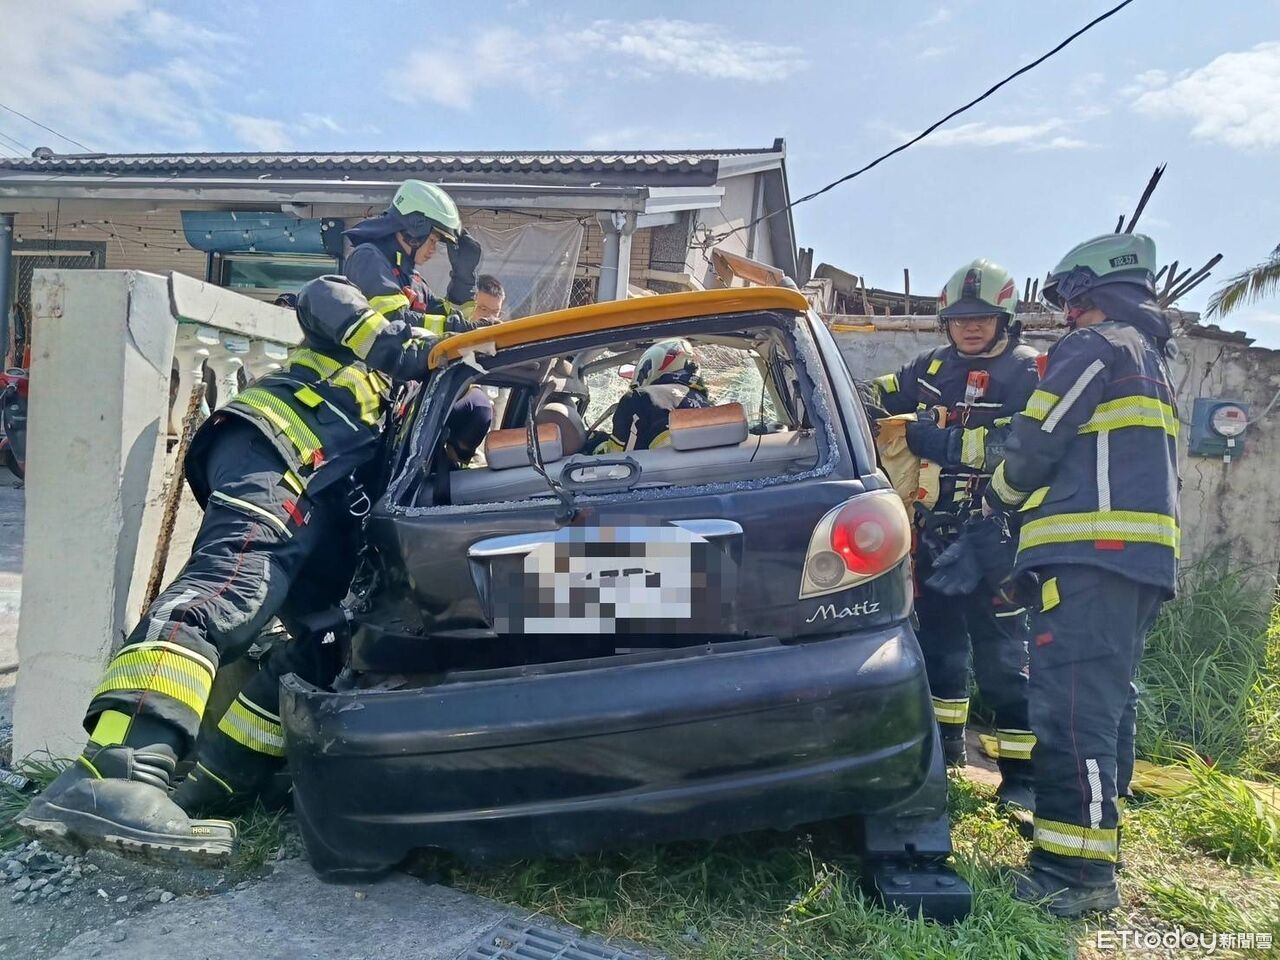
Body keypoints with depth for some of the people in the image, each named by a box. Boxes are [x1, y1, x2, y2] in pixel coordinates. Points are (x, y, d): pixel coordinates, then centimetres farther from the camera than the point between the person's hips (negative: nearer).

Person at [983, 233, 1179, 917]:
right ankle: (1092, 844, 21)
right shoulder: (1149, 358, 28)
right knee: (1107, 700, 13)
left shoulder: (1095, 346, -2)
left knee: (1071, 705, -12)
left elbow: (1034, 445, -7)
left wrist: (999, 500, 12)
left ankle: (1076, 873, -11)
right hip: (1141, 555, 11)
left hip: (1090, 553, -10)